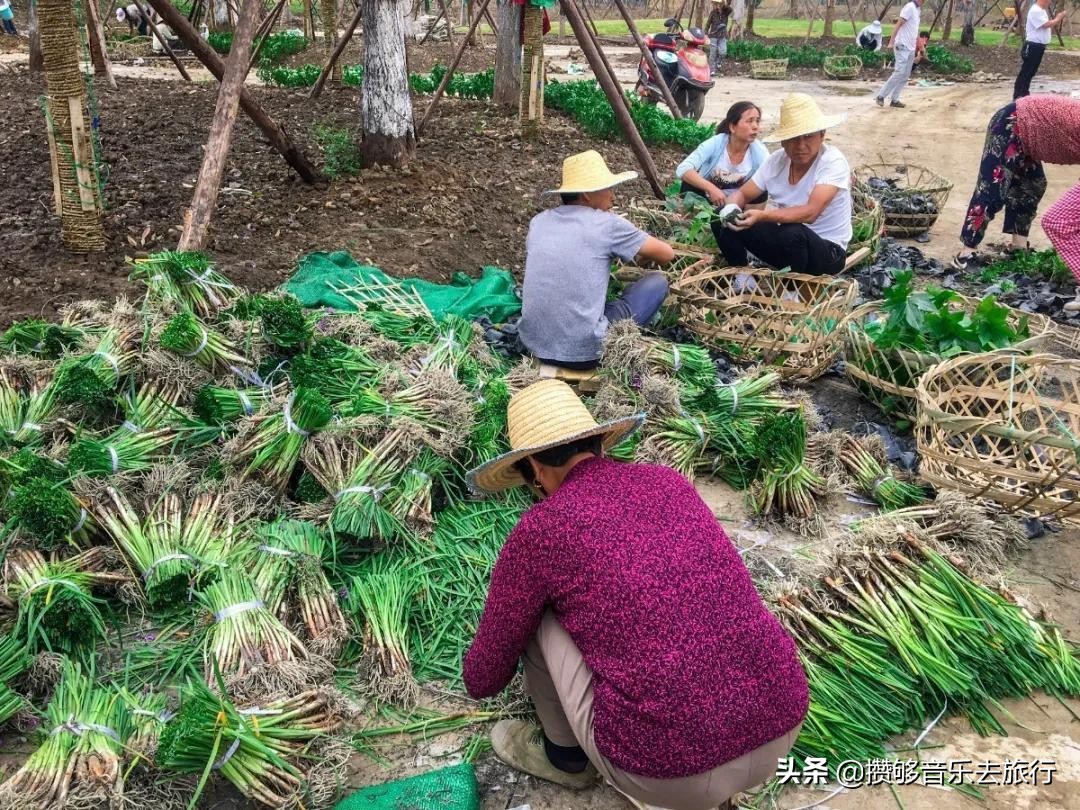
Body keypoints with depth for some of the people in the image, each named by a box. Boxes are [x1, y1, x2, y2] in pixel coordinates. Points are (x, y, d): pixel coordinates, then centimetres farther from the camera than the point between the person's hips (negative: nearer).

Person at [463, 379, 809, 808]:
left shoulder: (539, 529, -4)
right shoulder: (670, 482, 12)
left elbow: (483, 675, 11)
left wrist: (482, 678, 35)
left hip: (669, 769, -5)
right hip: (777, 730, 6)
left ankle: (565, 754, 30)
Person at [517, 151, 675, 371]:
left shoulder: (539, 221, 9)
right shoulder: (607, 224, -5)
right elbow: (667, 254, 8)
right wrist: (641, 254, 29)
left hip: (534, 344, 6)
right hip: (583, 351, -6)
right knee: (657, 282, 13)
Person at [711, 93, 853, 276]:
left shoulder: (833, 162, -20)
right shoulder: (776, 160, -4)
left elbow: (810, 212, -32)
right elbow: (742, 194, 2)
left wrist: (762, 216, -43)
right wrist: (731, 207, -22)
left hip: (827, 251, -5)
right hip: (786, 241, 5)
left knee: (793, 233, -38)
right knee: (723, 218, -7)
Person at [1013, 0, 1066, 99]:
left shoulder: (1042, 11, 16)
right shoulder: (1035, 11, -16)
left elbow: (1049, 27, 22)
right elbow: (1046, 25, -20)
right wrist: (1058, 19, -8)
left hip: (1039, 46, 10)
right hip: (1032, 46, -10)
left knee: (1031, 72, 14)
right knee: (1025, 72, -7)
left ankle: (1024, 93, 21)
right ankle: (1018, 96, -5)